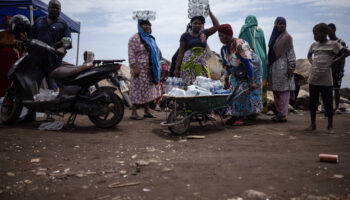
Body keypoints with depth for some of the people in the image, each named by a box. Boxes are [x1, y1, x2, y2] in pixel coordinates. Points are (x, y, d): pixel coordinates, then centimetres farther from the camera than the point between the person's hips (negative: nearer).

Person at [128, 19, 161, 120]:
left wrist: (157, 69, 20)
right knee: (138, 90, -6)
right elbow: (131, 55, -14)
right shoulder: (135, 39, -7)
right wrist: (134, 68, -22)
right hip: (140, 69, -7)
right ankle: (133, 113, -1)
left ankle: (147, 111, 16)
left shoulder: (151, 38, 18)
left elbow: (156, 52, 24)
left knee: (148, 90, 8)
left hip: (150, 70, 8)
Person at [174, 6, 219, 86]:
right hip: (188, 64, -3)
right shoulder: (185, 36, 3)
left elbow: (216, 26, 2)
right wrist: (176, 68, -5)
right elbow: (181, 53, 0)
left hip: (202, 65, 3)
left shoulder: (204, 33, 13)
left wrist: (209, 12, 2)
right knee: (188, 85, -8)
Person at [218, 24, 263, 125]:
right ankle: (234, 115, 10)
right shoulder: (224, 49, -4)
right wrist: (226, 80, 8)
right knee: (234, 91, 3)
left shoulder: (240, 45, -28)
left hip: (251, 70, -7)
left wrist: (251, 81, -30)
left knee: (246, 92, -8)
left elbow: (248, 63, -30)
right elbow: (226, 65, 7)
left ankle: (241, 117, -3)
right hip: (237, 73, 7)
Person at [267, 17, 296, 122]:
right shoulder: (274, 36, 16)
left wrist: (291, 67, -15)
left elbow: (291, 53, -9)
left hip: (283, 67, -7)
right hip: (273, 67, 7)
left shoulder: (287, 37, -4)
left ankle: (283, 115, -5)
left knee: (283, 91, -7)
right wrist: (269, 65, 17)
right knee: (275, 91, 8)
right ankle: (279, 113, 15)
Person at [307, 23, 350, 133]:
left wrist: (335, 61, -8)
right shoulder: (314, 45, 10)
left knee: (328, 102, 0)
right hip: (313, 79, 4)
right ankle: (313, 124, 19)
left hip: (326, 80, -4)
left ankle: (330, 126, 13)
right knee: (313, 102, 8)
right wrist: (312, 62, 10)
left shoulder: (333, 44, -3)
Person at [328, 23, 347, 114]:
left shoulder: (341, 43, 0)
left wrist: (342, 70, -13)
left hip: (336, 69, -3)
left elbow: (343, 58, -5)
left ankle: (337, 107, 4)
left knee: (336, 89, -2)